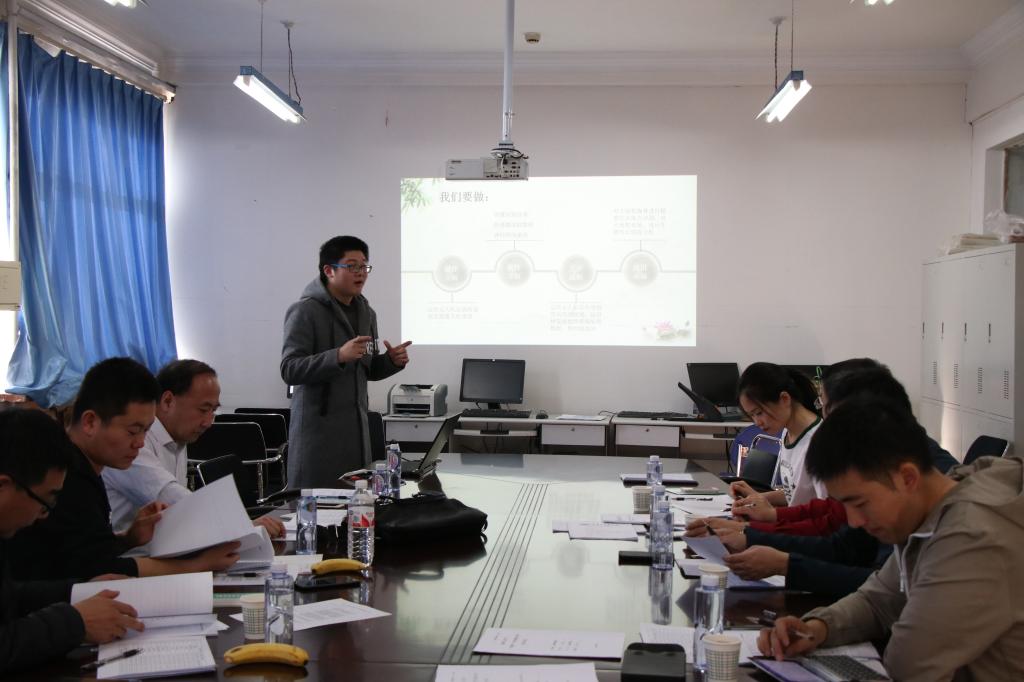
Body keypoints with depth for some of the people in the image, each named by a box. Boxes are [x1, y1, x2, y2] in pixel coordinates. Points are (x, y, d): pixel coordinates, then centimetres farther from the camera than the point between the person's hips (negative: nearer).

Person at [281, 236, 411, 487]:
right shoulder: (305, 311, -8)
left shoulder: (366, 313, 14)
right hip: (318, 427, -6)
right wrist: (339, 356, -28)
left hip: (357, 428, 6)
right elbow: (290, 370, -16)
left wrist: (392, 361, 2)